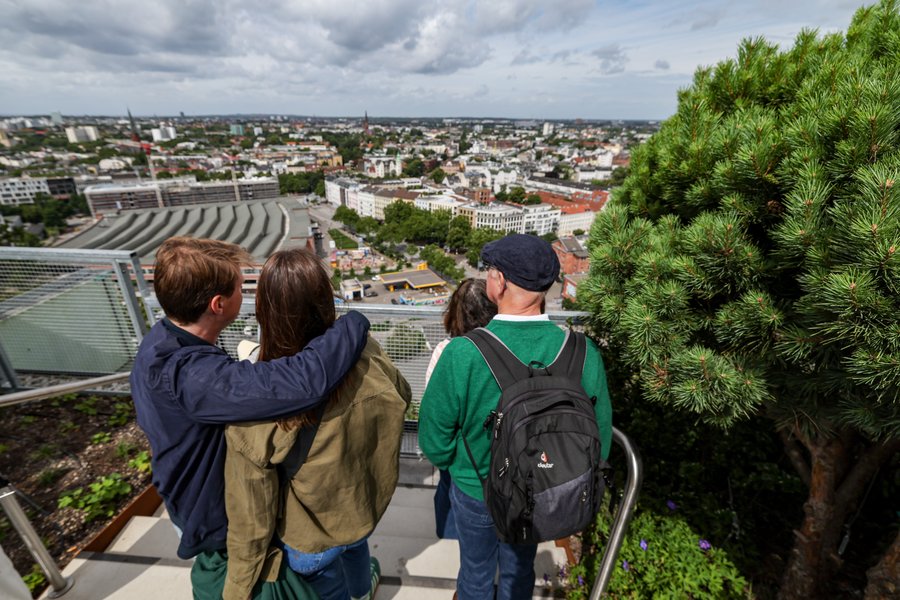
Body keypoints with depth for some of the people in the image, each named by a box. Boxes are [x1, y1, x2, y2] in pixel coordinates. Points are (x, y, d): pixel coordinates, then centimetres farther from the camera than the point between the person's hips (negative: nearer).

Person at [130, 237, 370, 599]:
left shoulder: (160, 341, -13)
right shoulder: (191, 376, -44)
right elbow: (305, 382, -55)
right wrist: (354, 324, -40)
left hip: (196, 497, 7)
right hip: (213, 516, -7)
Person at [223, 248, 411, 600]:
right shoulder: (366, 357, -28)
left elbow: (251, 513, -24)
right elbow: (402, 396, -5)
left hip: (308, 537, -4)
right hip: (364, 504, 4)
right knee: (354, 545, 39)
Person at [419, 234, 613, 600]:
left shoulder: (461, 353, -33)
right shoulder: (582, 354, -26)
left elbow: (434, 438, -20)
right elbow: (598, 440, -12)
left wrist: (452, 465, 3)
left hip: (475, 491, -1)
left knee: (476, 570, 29)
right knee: (519, 570, 31)